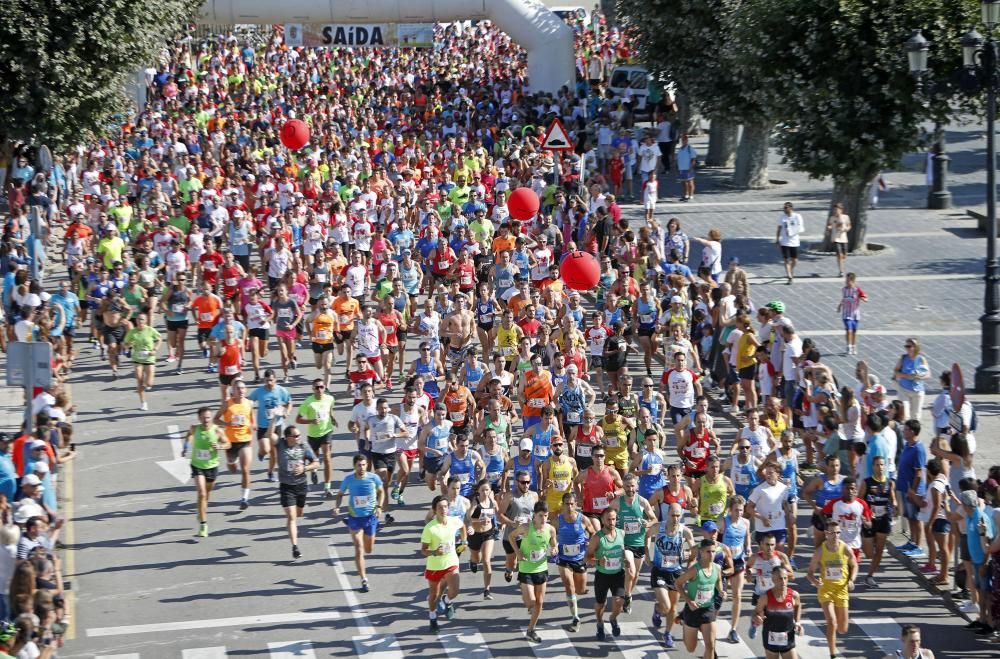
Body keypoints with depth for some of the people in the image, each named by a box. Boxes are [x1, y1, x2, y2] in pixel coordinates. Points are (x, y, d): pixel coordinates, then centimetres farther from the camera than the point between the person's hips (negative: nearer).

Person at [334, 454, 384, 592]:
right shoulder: (348, 479, -13)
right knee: (359, 550, -7)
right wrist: (337, 507, -14)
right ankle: (364, 580, 1)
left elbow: (381, 491, 6)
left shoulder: (374, 478, -12)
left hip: (370, 516, 1)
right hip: (354, 517, -1)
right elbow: (340, 494, 3)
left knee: (369, 550, 13)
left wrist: (379, 506, -7)